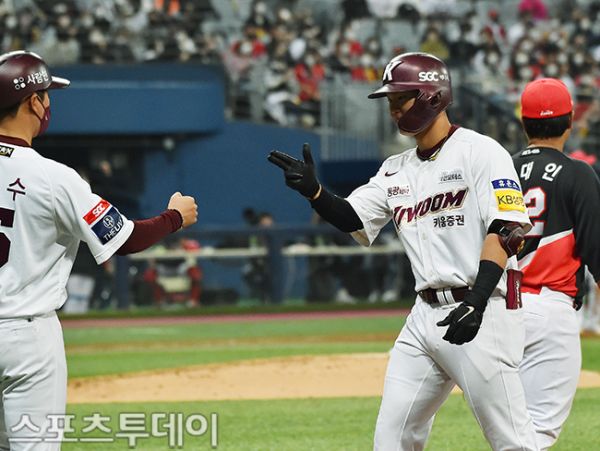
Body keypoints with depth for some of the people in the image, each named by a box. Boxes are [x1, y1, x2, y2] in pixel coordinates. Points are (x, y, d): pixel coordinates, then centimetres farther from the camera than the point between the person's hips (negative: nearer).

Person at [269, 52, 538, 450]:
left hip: (483, 312, -8)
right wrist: (313, 191, -10)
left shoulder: (480, 152, -7)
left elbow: (506, 230, -16)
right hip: (426, 314, 8)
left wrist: (477, 300, -28)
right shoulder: (397, 170, 16)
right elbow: (353, 221, 10)